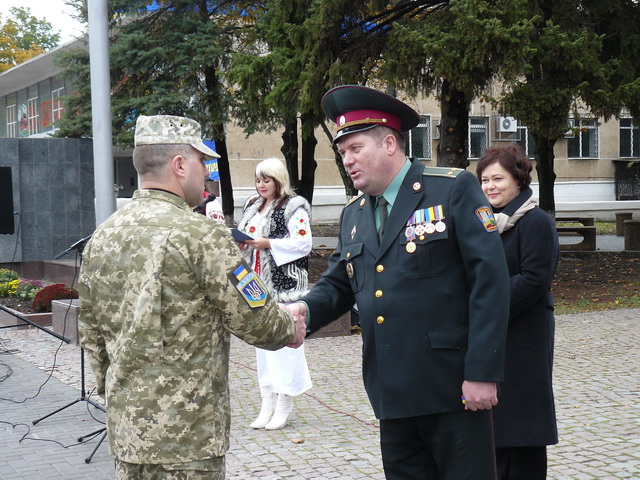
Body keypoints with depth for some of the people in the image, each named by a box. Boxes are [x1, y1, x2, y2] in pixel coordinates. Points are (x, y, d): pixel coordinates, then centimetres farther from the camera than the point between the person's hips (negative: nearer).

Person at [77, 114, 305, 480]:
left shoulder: (102, 237, 6)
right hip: (187, 435, -7)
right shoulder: (201, 236, -16)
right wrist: (291, 331, 7)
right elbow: (254, 320, -13)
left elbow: (91, 330, 14)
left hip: (126, 424, 7)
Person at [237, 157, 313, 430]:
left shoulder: (293, 208, -5)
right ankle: (267, 402, 15)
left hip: (284, 284, -7)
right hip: (257, 284, 8)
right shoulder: (253, 206, 18)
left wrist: (267, 243, -18)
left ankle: (284, 405, 1)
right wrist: (241, 244, 1)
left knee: (285, 340, -7)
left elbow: (304, 243, -13)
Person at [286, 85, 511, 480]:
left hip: (452, 388, -6)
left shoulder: (454, 190, -6)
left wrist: (482, 372, -16)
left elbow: (490, 280, -11)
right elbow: (338, 283, 19)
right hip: (393, 394, 6)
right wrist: (306, 308, -5)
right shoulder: (354, 214, 15)